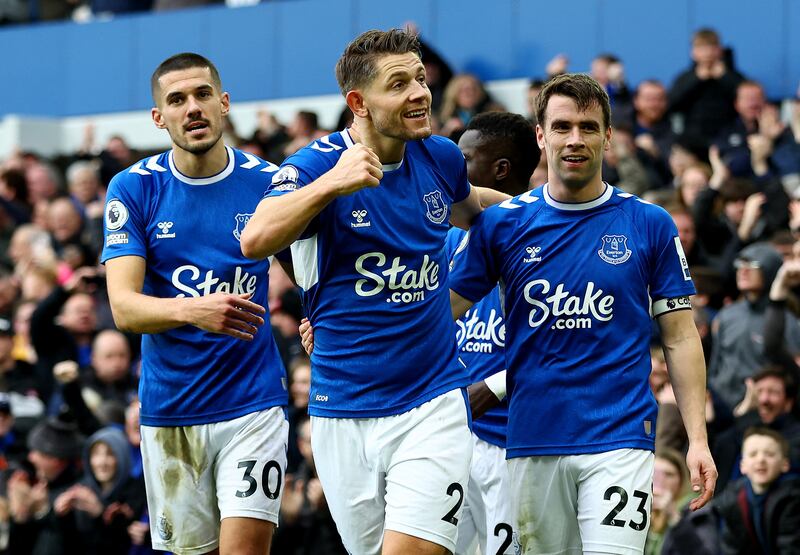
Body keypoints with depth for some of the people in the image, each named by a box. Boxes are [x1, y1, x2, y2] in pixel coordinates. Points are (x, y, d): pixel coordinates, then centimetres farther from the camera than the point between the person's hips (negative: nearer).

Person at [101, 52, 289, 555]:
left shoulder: (268, 182, -1)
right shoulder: (133, 189, -3)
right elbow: (123, 307, -11)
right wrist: (193, 310, -32)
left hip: (251, 404, -1)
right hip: (169, 413, 1)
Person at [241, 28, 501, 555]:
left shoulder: (441, 158, 4)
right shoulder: (316, 165, -10)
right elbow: (256, 240, -30)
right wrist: (331, 183, -40)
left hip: (432, 405, 1)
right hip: (344, 411, -1)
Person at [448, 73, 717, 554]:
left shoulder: (650, 224, 3)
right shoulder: (502, 222, 5)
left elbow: (680, 337, 6)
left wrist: (698, 439, -1)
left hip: (620, 438, -2)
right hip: (533, 439, 2)